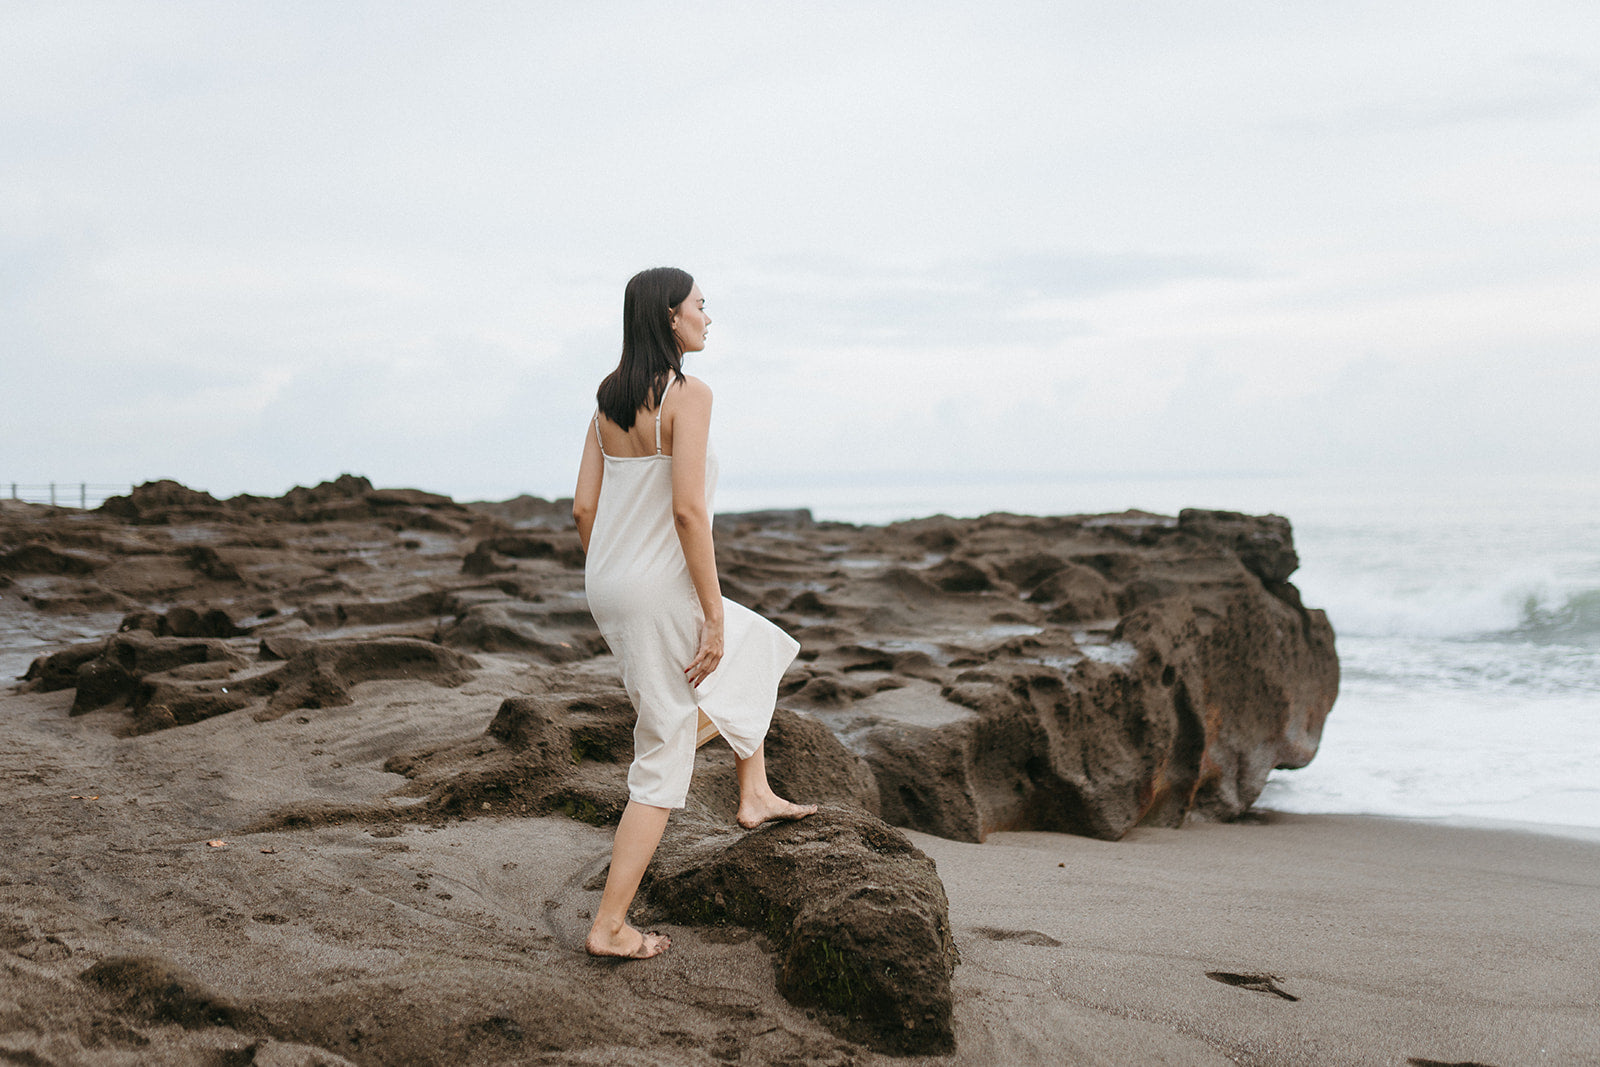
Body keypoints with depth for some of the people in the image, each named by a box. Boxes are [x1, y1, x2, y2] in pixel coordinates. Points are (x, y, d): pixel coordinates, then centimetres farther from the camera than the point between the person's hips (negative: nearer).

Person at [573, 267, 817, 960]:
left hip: (607, 586, 8)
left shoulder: (608, 399, 9)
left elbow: (584, 506, 10)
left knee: (760, 649, 28)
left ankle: (754, 794, 27)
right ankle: (609, 925, 6)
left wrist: (609, 592, 19)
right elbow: (687, 509, -21)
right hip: (660, 590, -8)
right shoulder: (687, 395, -14)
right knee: (664, 760, 3)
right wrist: (713, 615, -16)